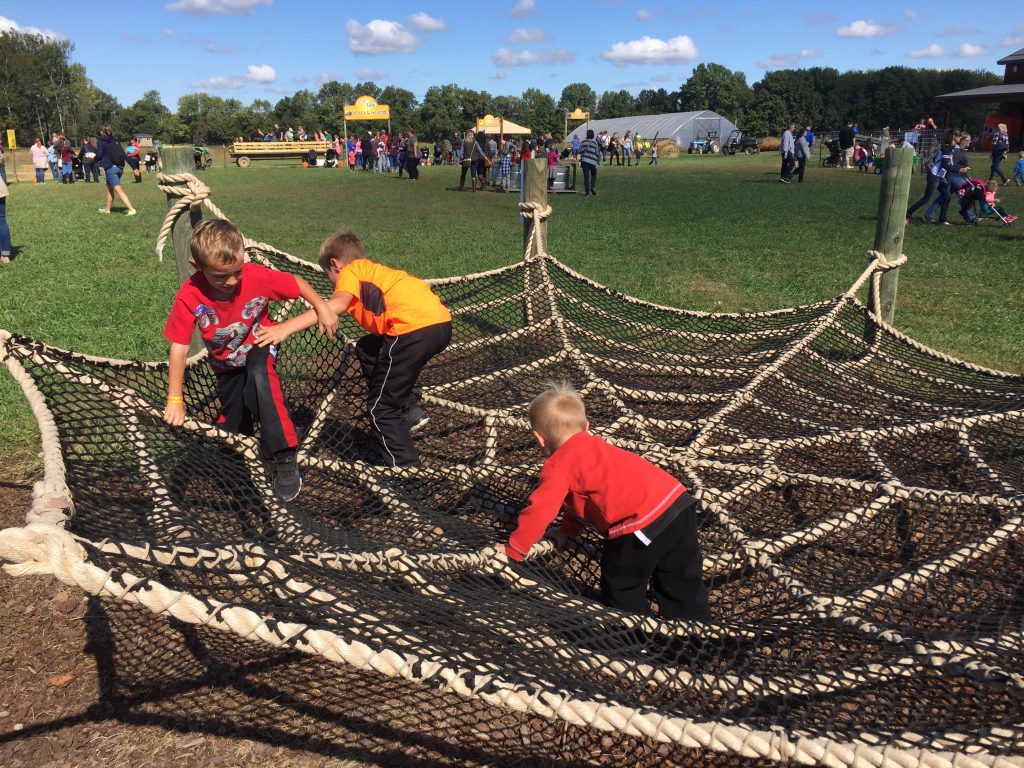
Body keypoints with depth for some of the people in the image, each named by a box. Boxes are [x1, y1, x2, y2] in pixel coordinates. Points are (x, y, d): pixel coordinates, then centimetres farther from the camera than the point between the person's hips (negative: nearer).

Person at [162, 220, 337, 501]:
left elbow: (296, 283, -11)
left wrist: (322, 308, -18)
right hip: (226, 364, 3)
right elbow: (179, 347, -21)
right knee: (232, 424, 9)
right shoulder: (189, 296, -28)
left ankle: (284, 459, -30)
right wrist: (175, 399, -20)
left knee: (260, 378, -36)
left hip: (259, 347, -2)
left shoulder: (257, 276, -31)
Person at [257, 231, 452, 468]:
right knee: (367, 349, 29)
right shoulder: (374, 272, 33)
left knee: (380, 408, 4)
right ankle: (409, 410, 25)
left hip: (416, 327, -9)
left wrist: (285, 328, -18)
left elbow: (337, 304, -12)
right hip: (440, 321, 9)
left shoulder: (350, 271, 9)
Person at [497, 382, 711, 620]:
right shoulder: (593, 445, 25)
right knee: (683, 584, 21)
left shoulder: (557, 466, -1)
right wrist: (567, 530, 37)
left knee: (622, 588, 14)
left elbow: (540, 510, -8)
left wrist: (513, 550, 5)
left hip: (643, 524, -9)